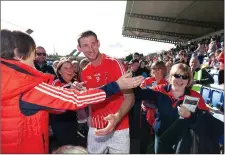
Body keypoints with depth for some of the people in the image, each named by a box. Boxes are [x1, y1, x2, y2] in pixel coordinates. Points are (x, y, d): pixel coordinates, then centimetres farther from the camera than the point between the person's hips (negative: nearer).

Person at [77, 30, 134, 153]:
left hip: (118, 128, -4)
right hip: (94, 129, 5)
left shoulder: (114, 64, -13)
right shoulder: (84, 73, 3)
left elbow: (129, 97, -15)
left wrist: (117, 117, -31)